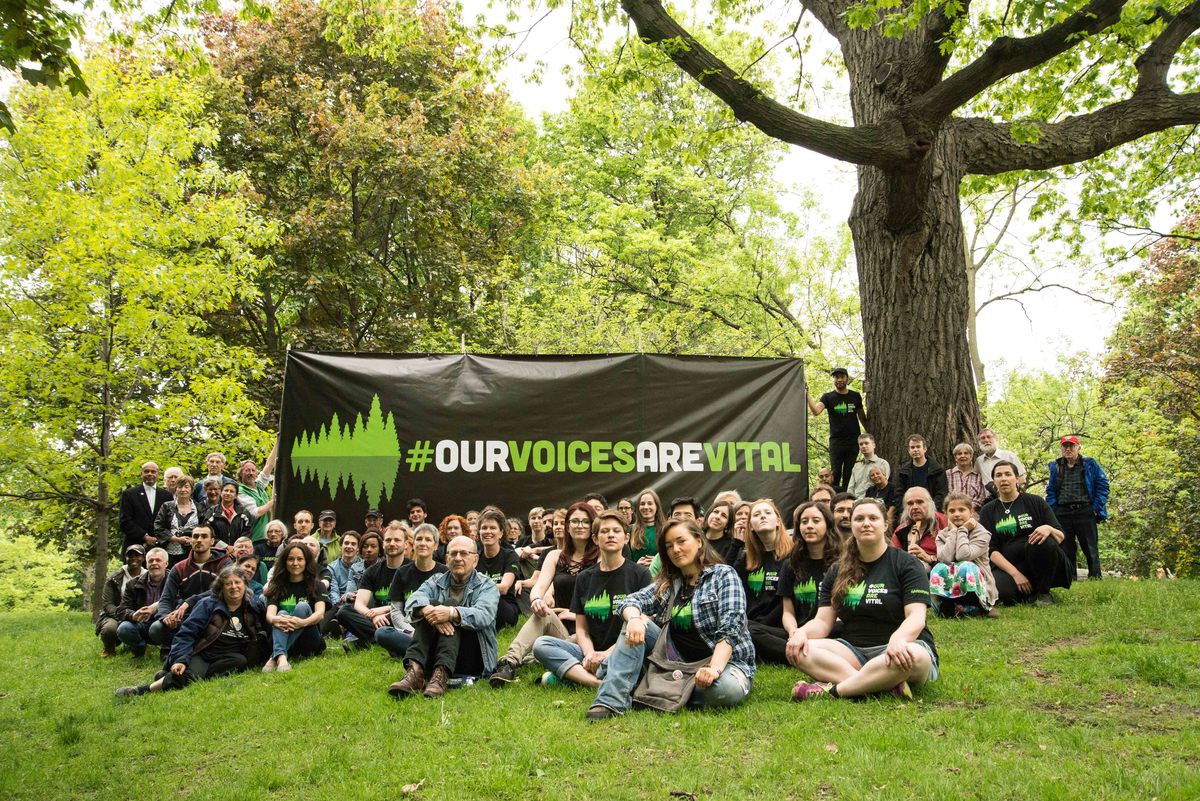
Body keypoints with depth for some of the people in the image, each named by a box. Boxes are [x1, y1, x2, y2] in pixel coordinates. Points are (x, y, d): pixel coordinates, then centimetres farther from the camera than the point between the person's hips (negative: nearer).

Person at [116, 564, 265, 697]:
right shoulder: (207, 604, 1)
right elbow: (187, 633, -5)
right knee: (191, 674, -37)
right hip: (201, 656, -2)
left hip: (229, 659, 3)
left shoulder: (254, 605, 8)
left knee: (240, 661, -34)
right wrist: (180, 660, -18)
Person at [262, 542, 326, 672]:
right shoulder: (277, 586, 9)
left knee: (302, 606, -25)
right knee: (282, 613, -25)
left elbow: (320, 613, -13)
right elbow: (270, 614, -9)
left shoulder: (315, 585, 5)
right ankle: (281, 657, -52)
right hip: (284, 639, 2)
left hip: (309, 642, -1)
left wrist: (303, 623, -36)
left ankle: (274, 658, -40)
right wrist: (275, 620, -35)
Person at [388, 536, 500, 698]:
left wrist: (452, 613, -36)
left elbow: (484, 615, -17)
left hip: (473, 658, -3)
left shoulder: (487, 586, 6)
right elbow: (413, 601, -8)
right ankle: (415, 671, -38)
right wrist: (428, 610, -32)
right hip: (433, 657, 3)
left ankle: (441, 675, -43)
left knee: (451, 604, -23)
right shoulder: (436, 581, 15)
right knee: (431, 604, -19)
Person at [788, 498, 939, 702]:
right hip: (854, 652, 4)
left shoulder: (906, 563, 1)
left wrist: (897, 639, -34)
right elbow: (823, 620, 6)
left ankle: (833, 689, -34)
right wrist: (801, 632, -18)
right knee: (799, 650, -24)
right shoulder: (837, 572, 13)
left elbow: (916, 617, -11)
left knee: (915, 656, -39)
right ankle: (887, 684, -36)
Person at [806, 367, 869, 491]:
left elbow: (862, 417, 16)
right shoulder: (828, 397, 1)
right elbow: (816, 411, -16)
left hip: (853, 440, 2)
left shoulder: (855, 396, 9)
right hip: (836, 441, -1)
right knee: (835, 474, -3)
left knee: (849, 475, 2)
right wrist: (807, 395, -28)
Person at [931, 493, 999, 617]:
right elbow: (945, 558, -19)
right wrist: (953, 531, -11)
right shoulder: (942, 535, 3)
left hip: (978, 591, -2)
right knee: (939, 568, -28)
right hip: (949, 592, 2)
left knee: (966, 566, -33)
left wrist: (962, 530, -14)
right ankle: (946, 608, -19)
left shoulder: (981, 534, -6)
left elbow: (964, 555, -24)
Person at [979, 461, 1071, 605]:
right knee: (1001, 591, -34)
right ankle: (1029, 593, 2)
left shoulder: (1035, 502, 5)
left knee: (1044, 542, -33)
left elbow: (1060, 537, 2)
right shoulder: (987, 511, 7)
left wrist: (1049, 529, -23)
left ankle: (1043, 593, -9)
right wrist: (1015, 573, -17)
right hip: (1008, 566, 0)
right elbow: (991, 550, -2)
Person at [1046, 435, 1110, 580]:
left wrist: (1096, 508, -6)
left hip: (1085, 512, -3)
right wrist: (1053, 509, 2)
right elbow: (1050, 491, 14)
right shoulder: (1055, 467, 12)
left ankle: (1095, 578, 3)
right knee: (1066, 549, 5)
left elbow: (1102, 485, 1)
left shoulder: (1090, 464, 4)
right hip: (1062, 513, 3)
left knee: (1091, 548, -2)